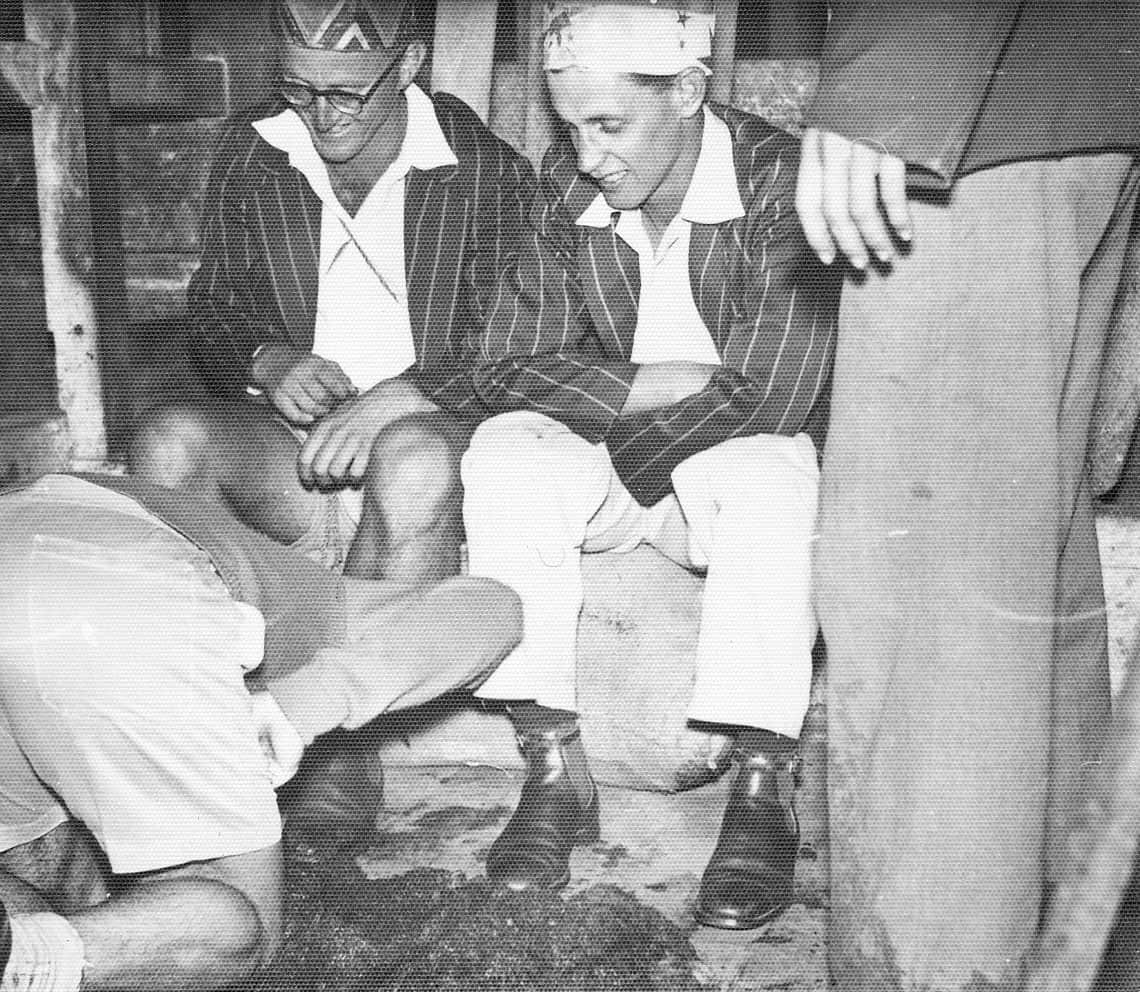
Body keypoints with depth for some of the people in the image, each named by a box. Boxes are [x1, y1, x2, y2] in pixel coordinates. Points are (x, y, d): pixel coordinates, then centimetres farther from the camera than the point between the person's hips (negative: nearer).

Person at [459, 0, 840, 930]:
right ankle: (556, 771, -21)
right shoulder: (567, 189, -3)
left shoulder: (783, 181, -16)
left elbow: (775, 395, -23)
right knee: (501, 456, -24)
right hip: (609, 467, 4)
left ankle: (764, 789, -25)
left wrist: (617, 446, -16)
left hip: (740, 461, -3)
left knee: (767, 476, -35)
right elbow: (508, 365, -5)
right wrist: (648, 387, -19)